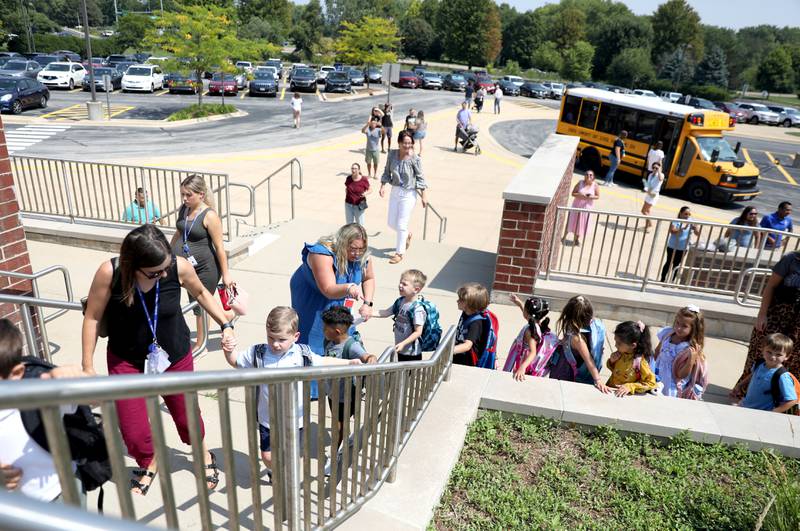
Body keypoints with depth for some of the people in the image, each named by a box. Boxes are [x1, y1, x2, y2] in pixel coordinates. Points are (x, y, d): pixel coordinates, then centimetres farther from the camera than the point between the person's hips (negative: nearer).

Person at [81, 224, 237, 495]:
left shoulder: (180, 267, -24)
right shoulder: (109, 272, -27)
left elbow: (201, 292, -1)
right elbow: (92, 318, -12)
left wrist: (226, 325, -8)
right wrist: (87, 366, -7)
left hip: (175, 356, 0)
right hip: (127, 361, 0)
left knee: (186, 414, 18)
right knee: (133, 432, 5)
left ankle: (204, 455, 50)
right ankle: (148, 465, 41)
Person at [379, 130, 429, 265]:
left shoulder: (414, 159, -16)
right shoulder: (392, 154, -5)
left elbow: (420, 178, -8)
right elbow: (387, 171, 7)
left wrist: (424, 196, -9)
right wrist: (383, 185, -5)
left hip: (408, 194, -5)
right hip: (395, 191, 5)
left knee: (401, 225, -1)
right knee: (392, 223, 12)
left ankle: (399, 253, 16)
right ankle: (407, 235, 43)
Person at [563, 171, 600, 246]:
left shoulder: (595, 185, -6)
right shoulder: (580, 183, -8)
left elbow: (598, 196, -1)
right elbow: (573, 193, -7)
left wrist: (591, 197, -21)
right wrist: (580, 195, -25)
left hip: (587, 206, 1)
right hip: (577, 205, -1)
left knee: (582, 223, 8)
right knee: (572, 221, 4)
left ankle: (577, 239, 26)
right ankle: (564, 237, 18)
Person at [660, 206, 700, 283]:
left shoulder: (691, 223, 0)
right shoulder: (675, 221, -12)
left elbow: (698, 234, -3)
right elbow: (672, 231, -28)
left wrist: (695, 228, -23)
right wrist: (683, 228, -39)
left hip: (683, 249, 4)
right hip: (672, 247, -3)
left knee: (676, 265, 12)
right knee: (669, 263, 8)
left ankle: (672, 281, 24)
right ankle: (662, 279, 22)